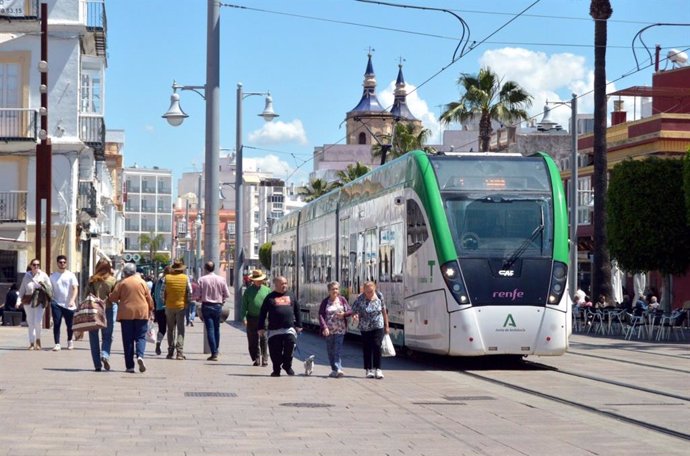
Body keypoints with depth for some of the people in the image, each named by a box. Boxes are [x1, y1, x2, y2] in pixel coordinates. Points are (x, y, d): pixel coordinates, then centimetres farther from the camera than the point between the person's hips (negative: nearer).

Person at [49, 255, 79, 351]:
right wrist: (50, 301, 3)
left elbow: (75, 289, -8)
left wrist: (72, 300, -22)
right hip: (57, 304, 1)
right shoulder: (53, 276, 7)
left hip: (69, 305, -1)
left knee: (69, 325, 9)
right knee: (56, 324, -9)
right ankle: (57, 344, -8)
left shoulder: (70, 275, 1)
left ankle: (70, 341, 32)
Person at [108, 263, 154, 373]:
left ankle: (129, 366, 1)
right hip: (141, 313, 1)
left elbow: (113, 297, -1)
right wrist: (150, 309, 20)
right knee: (140, 337, 7)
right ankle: (140, 356, -21)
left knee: (128, 340, 4)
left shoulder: (122, 283, -2)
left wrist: (109, 296, 21)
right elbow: (149, 298, 7)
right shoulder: (141, 282, 5)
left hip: (126, 313, -1)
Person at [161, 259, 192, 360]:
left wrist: (165, 301, 12)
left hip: (169, 306, 1)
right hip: (181, 306, -1)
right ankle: (180, 352, -7)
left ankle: (170, 352, 14)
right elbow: (190, 292, -5)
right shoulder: (185, 278, -4)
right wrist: (187, 302, 9)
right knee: (180, 329, 2)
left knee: (170, 329, 12)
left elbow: (162, 292, -3)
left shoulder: (167, 278, -3)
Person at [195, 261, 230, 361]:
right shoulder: (221, 279, -3)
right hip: (218, 306, 2)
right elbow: (227, 295, 0)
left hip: (206, 306, -2)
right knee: (217, 329, 16)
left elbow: (197, 296, -9)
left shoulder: (202, 280, -9)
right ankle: (216, 351, 24)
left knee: (210, 329, -3)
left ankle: (214, 353, -10)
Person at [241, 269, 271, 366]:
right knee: (253, 341, 4)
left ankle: (264, 359, -3)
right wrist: (244, 318, -6)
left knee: (264, 340, -7)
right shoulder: (248, 291, 7)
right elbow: (244, 306, 5)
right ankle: (256, 359, 14)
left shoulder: (267, 290, 8)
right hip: (252, 318, 1)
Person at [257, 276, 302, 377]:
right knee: (275, 352, 0)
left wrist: (299, 325, 13)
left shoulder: (291, 296, 14)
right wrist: (261, 327, 2)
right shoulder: (270, 297, 5)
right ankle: (276, 370, 15)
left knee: (290, 347, -11)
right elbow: (262, 313, 6)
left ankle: (287, 366, 9)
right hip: (274, 330, -1)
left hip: (289, 328, 1)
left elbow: (297, 311, 18)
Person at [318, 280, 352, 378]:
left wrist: (344, 314, -14)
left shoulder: (342, 300, 5)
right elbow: (321, 315, -4)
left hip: (340, 330, -2)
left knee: (337, 350, -12)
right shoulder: (325, 302, 4)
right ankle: (334, 370, 16)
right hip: (329, 330, 2)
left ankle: (338, 369, -18)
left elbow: (350, 311, 9)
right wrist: (324, 327, -16)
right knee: (330, 351, 7)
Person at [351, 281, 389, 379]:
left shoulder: (379, 297, -1)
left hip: (378, 327, 0)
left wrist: (386, 326, 11)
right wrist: (355, 316, -30)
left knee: (377, 346, -10)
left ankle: (377, 369, -6)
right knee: (367, 349, 2)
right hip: (365, 328, 0)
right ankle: (369, 370, 12)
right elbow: (354, 311, -5)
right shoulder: (360, 299, -8)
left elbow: (384, 311, 8)